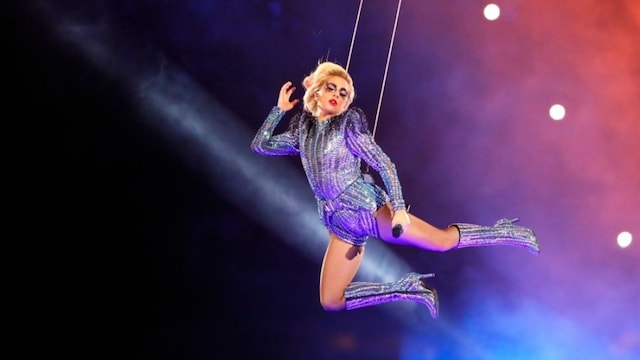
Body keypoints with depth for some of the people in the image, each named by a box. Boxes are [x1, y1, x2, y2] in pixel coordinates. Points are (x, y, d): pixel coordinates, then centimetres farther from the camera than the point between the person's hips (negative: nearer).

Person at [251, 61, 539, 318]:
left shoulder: (348, 124, -2)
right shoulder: (302, 131, 12)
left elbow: (385, 165, -8)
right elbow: (260, 145, 20)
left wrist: (398, 208, -19)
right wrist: (280, 109, 14)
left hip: (367, 208, -5)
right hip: (341, 225, 5)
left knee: (441, 240, -13)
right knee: (330, 302, -1)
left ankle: (503, 234, 10)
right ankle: (406, 289, 10)